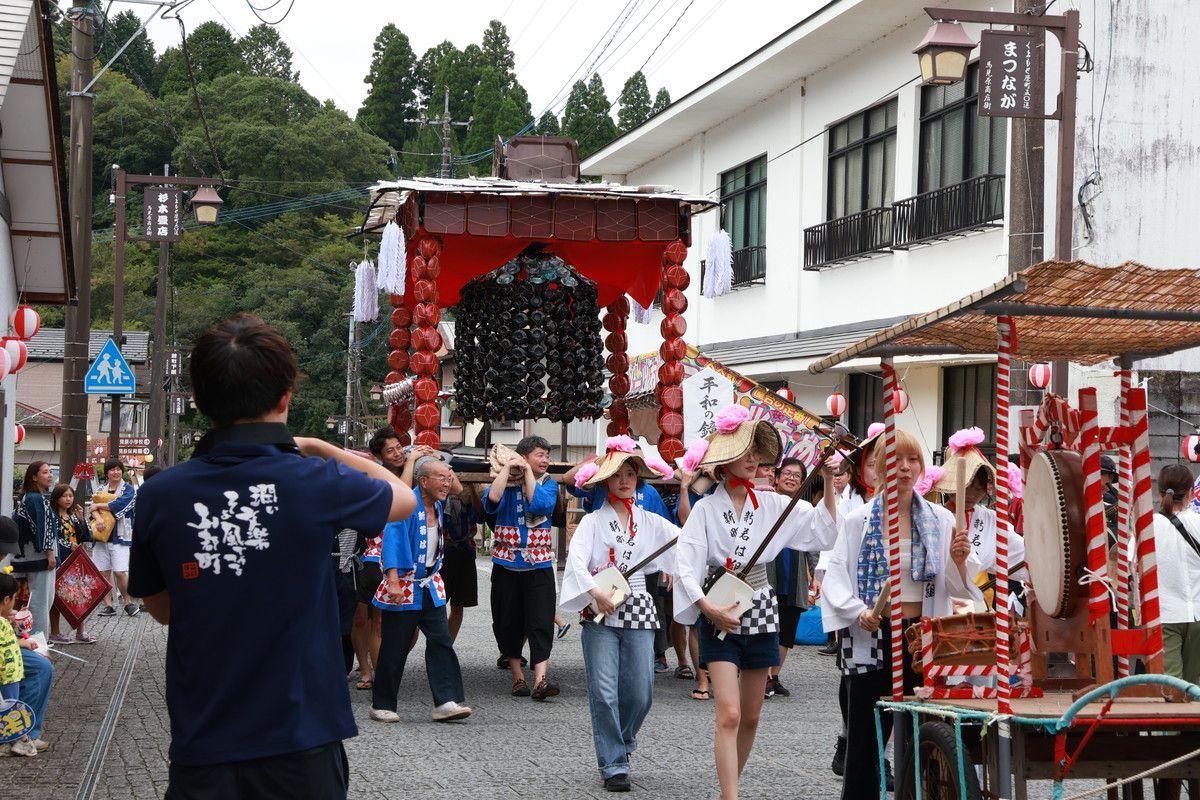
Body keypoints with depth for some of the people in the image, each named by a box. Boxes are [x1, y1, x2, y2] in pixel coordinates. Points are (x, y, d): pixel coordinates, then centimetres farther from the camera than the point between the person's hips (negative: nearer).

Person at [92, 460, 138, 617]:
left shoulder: (128, 489, 3)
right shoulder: (102, 490, 17)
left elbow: (119, 505, -14)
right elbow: (94, 508, 3)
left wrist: (99, 506, -6)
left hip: (119, 536, -4)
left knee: (120, 572, -13)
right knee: (102, 572, 1)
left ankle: (128, 601, 6)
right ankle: (108, 605, 9)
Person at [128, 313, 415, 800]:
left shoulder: (158, 498, -6)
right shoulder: (315, 484, -13)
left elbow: (161, 609, 10)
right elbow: (405, 498, 9)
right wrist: (317, 448, 15)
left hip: (200, 750, 2)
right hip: (301, 747, -2)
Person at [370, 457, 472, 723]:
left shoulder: (437, 505, 7)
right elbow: (392, 540, -25)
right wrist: (393, 582, -33)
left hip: (430, 586, 7)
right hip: (403, 585, -7)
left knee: (441, 642, -3)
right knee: (394, 648, 1)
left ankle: (446, 702, -6)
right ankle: (382, 705, 13)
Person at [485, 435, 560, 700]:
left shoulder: (548, 484, 6)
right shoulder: (505, 482, 4)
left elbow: (541, 504, -16)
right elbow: (491, 502, -18)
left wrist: (527, 471, -10)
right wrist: (508, 468, -15)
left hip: (539, 565, 0)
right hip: (506, 565, 1)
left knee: (541, 622, -11)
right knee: (507, 623, 6)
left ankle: (540, 679, -18)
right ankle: (517, 677, 18)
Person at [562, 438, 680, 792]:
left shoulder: (651, 522, 13)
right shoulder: (593, 521, 4)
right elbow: (576, 560, -10)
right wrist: (596, 593, -22)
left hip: (638, 611, 3)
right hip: (599, 614, -2)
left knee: (640, 693, -1)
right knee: (604, 692, -8)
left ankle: (620, 745, 26)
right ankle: (613, 765, 1)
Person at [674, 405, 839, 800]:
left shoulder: (772, 504, 4)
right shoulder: (706, 509, -5)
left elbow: (822, 530, -2)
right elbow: (687, 565, -10)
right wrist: (707, 608, -20)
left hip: (760, 611, 4)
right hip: (718, 615, -4)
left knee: (750, 717, 12)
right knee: (729, 714, -15)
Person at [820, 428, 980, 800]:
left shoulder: (941, 520, 5)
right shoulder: (857, 521, 1)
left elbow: (962, 587, 5)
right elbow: (836, 580, -2)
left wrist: (959, 561, -14)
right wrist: (859, 612, -18)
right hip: (873, 637, -1)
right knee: (865, 739, 3)